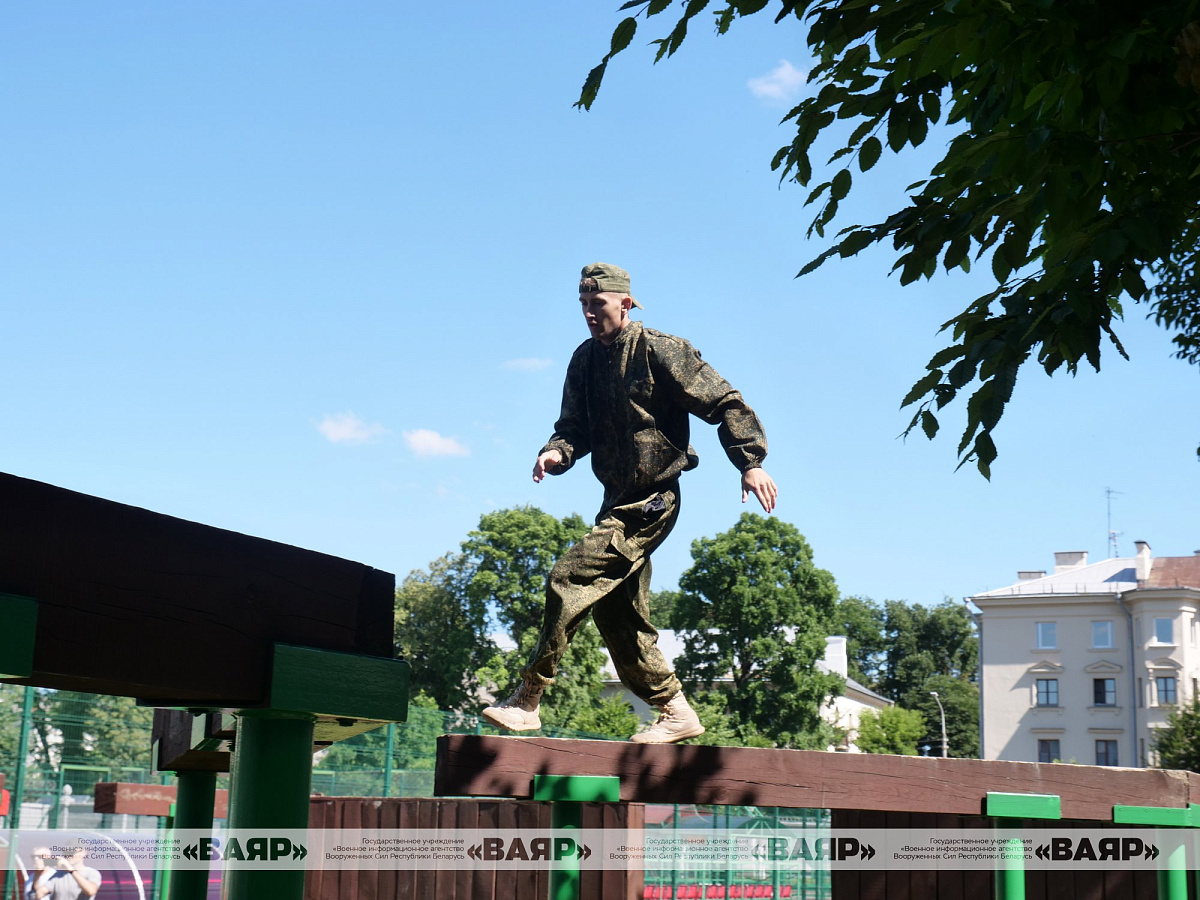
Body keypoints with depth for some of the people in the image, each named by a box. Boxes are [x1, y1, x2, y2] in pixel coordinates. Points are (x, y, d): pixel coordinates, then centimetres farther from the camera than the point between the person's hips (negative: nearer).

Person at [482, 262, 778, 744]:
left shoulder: (659, 351, -11)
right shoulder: (585, 360, 9)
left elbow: (724, 403, -9)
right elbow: (575, 427, 10)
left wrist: (751, 463, -16)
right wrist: (556, 453, -13)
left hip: (652, 500, -8)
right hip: (618, 500, 8)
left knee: (570, 578, -17)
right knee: (618, 612, 9)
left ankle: (528, 699, -12)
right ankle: (676, 713, 20)